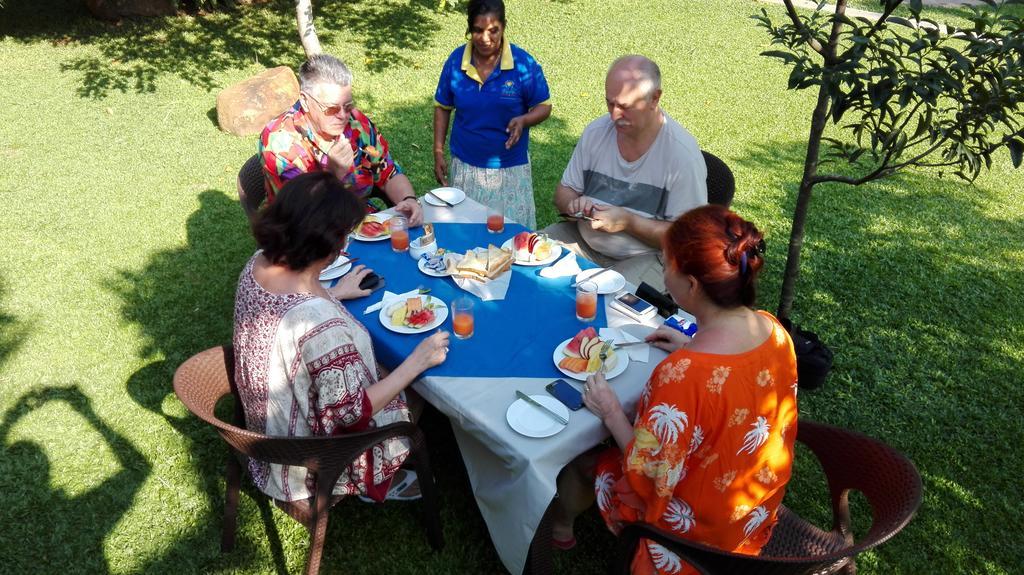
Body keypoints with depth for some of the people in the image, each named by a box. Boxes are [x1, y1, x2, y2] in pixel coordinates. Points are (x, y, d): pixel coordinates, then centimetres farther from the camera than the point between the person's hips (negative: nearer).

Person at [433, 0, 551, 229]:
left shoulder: (524, 63, -11)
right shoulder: (456, 61, -4)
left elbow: (543, 106, -2)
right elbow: (442, 107, 7)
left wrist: (523, 120, -23)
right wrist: (438, 153, 2)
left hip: (510, 168, -2)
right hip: (465, 166, 2)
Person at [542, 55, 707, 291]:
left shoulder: (682, 152, -16)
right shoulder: (596, 132, 1)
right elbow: (562, 193, 10)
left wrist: (628, 221, -25)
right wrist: (574, 203, -14)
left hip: (648, 256, -5)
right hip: (585, 240, 6)